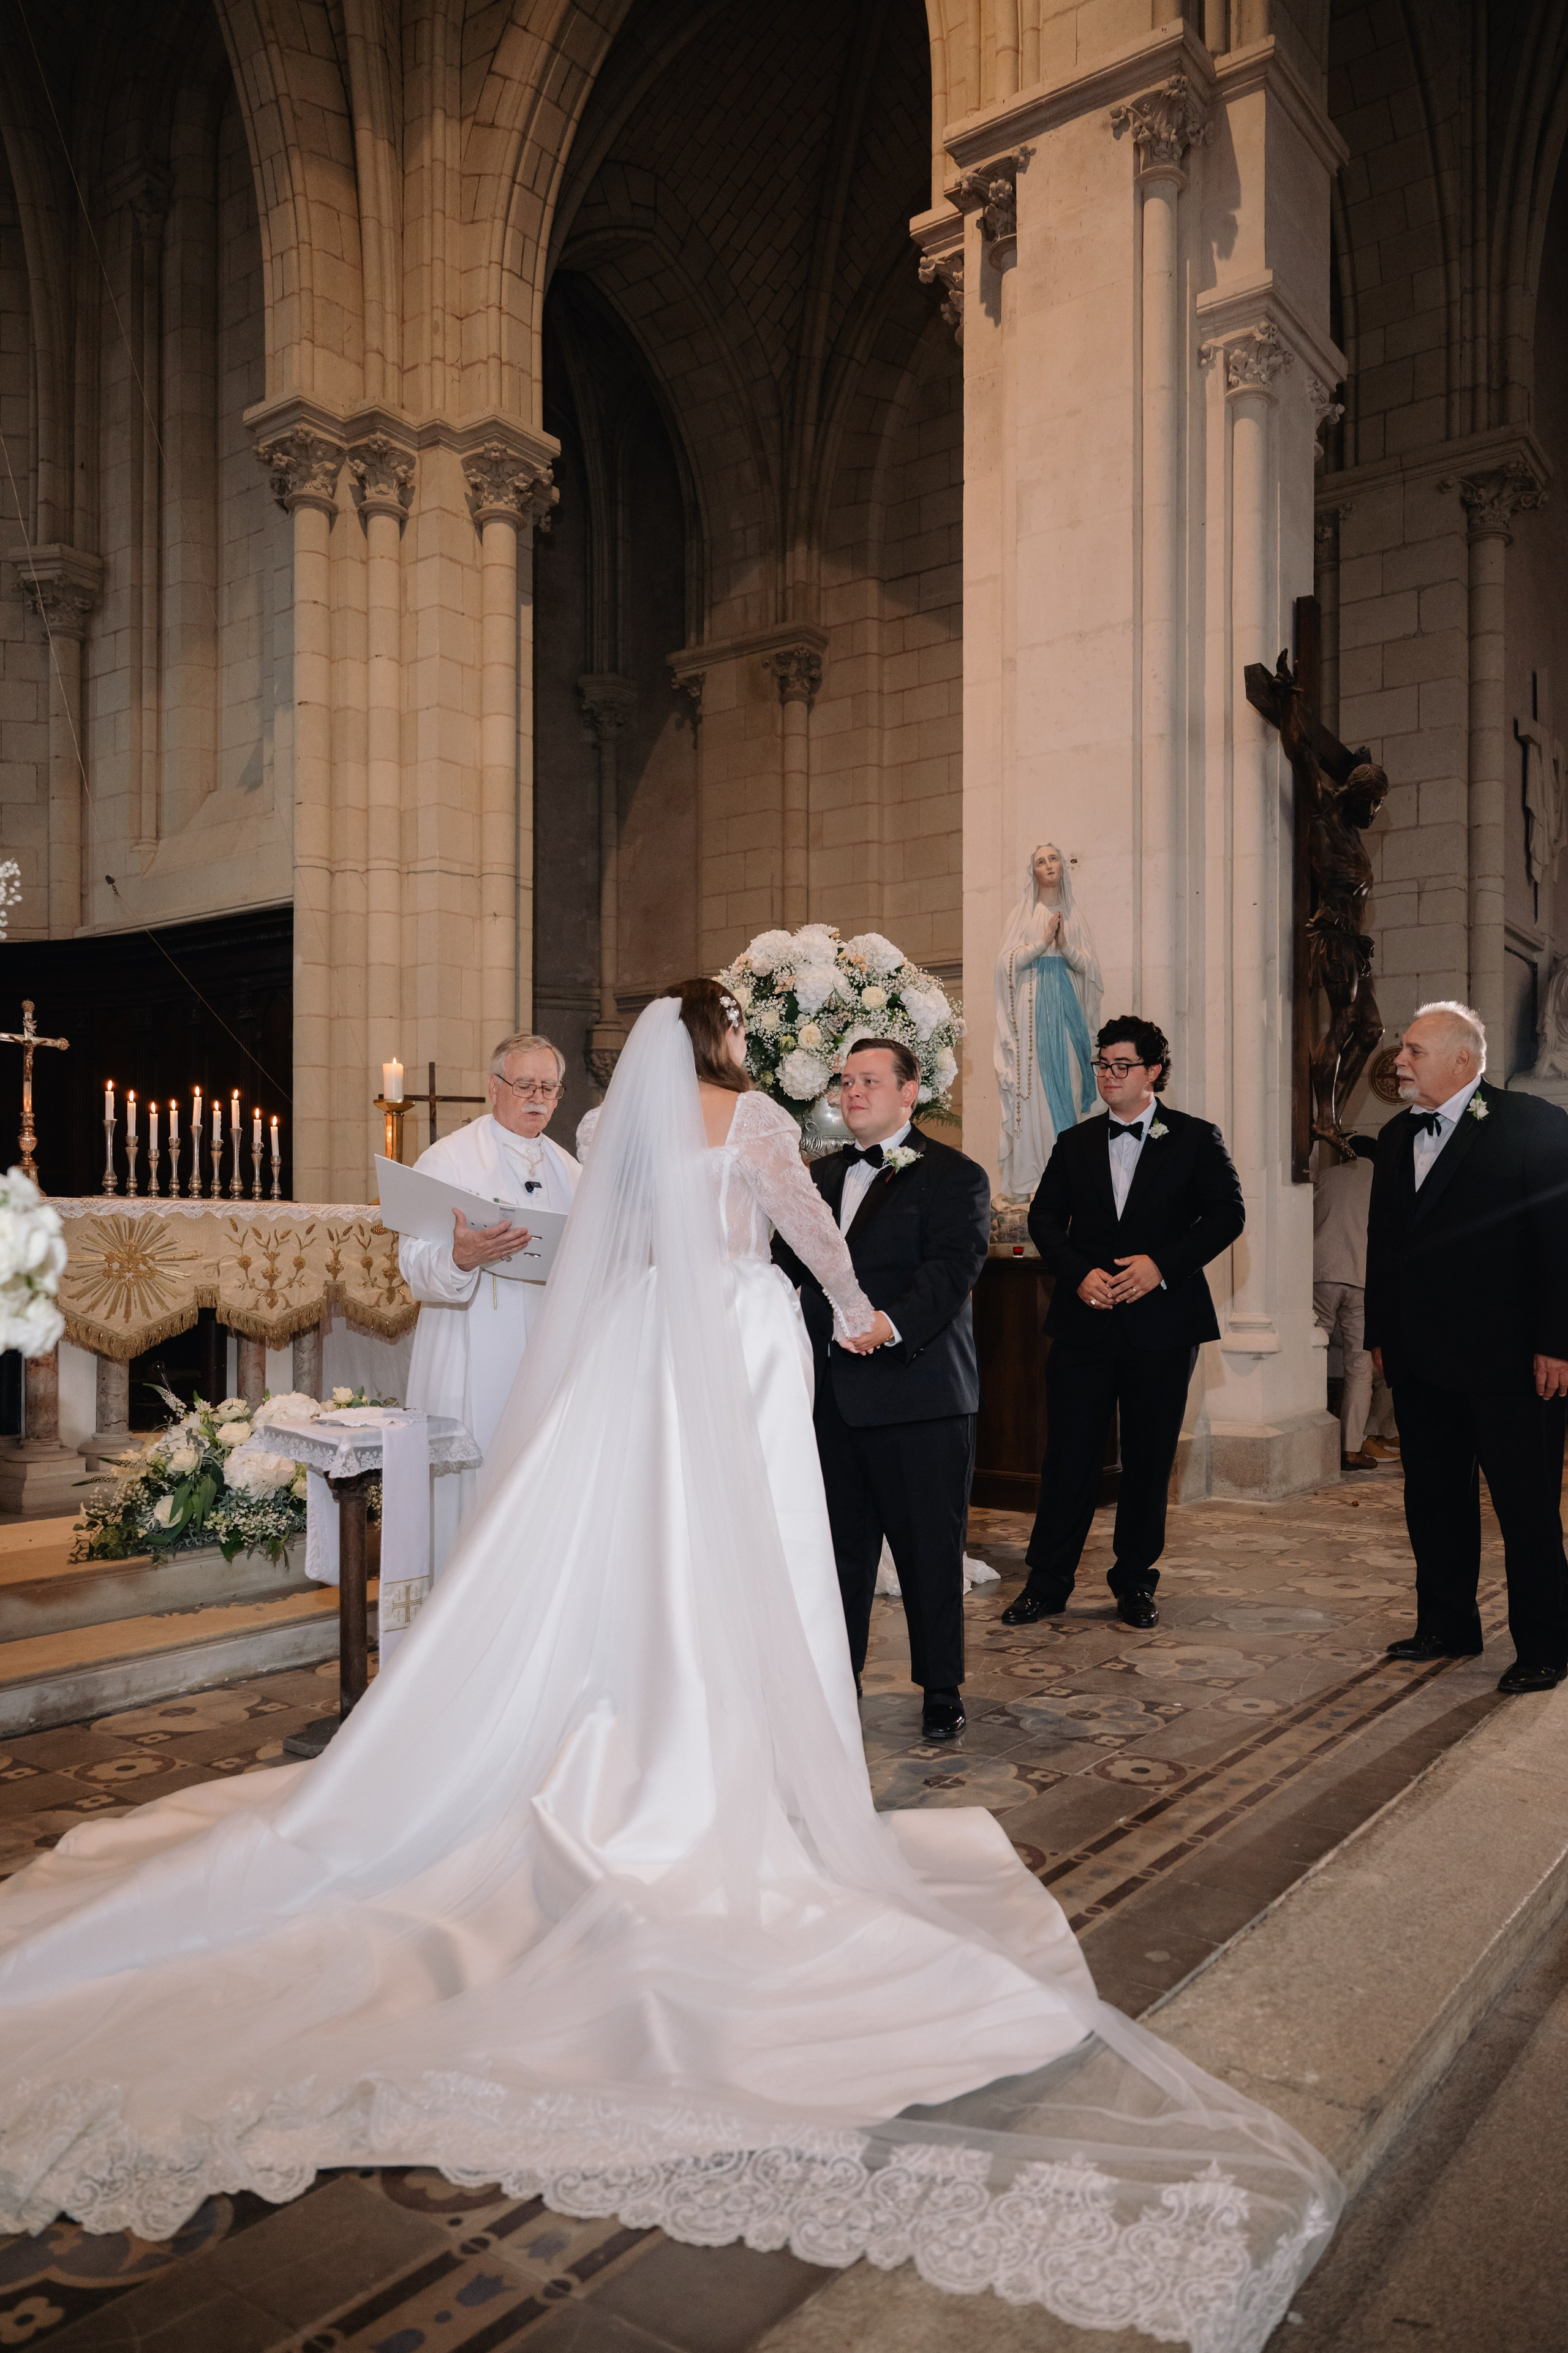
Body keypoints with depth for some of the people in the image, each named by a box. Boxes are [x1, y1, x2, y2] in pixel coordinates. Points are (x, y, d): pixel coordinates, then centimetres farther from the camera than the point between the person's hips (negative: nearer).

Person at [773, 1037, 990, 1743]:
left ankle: (941, 1689, 19)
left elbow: (951, 1269, -16)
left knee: (930, 1548, 4)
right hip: (833, 1393, 6)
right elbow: (788, 1261, 15)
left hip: (917, 1390, -5)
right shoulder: (821, 1175, 18)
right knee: (840, 1544, 13)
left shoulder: (953, 1176, -3)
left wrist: (892, 1323, -30)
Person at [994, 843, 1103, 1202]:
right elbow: (1007, 961, -3)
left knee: (1067, 1084, -2)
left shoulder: (1073, 917, 14)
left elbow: (1089, 966, 7)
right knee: (1033, 1086, -9)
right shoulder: (1023, 914, 7)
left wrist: (1065, 945, -9)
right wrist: (1043, 941, -11)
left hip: (1067, 1006, 3)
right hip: (1032, 1003, -3)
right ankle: (1026, 1176, -8)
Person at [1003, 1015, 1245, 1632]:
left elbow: (1226, 1214, -3)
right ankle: (1048, 1581, 12)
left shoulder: (1196, 1139, 4)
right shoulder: (1075, 1143, 12)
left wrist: (1161, 1265, -15)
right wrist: (1080, 1273, -10)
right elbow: (1044, 1217, 7)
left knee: (1149, 1458, 7)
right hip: (1083, 1320, 2)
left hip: (1162, 1322, -1)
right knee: (1069, 1454, 1)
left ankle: (1136, 1581, 22)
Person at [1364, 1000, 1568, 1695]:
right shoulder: (1397, 1136, 12)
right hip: (1421, 1359, 7)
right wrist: (1379, 1332, 13)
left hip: (1509, 1358, -6)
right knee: (1433, 1500, 13)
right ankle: (1447, 1628, 26)